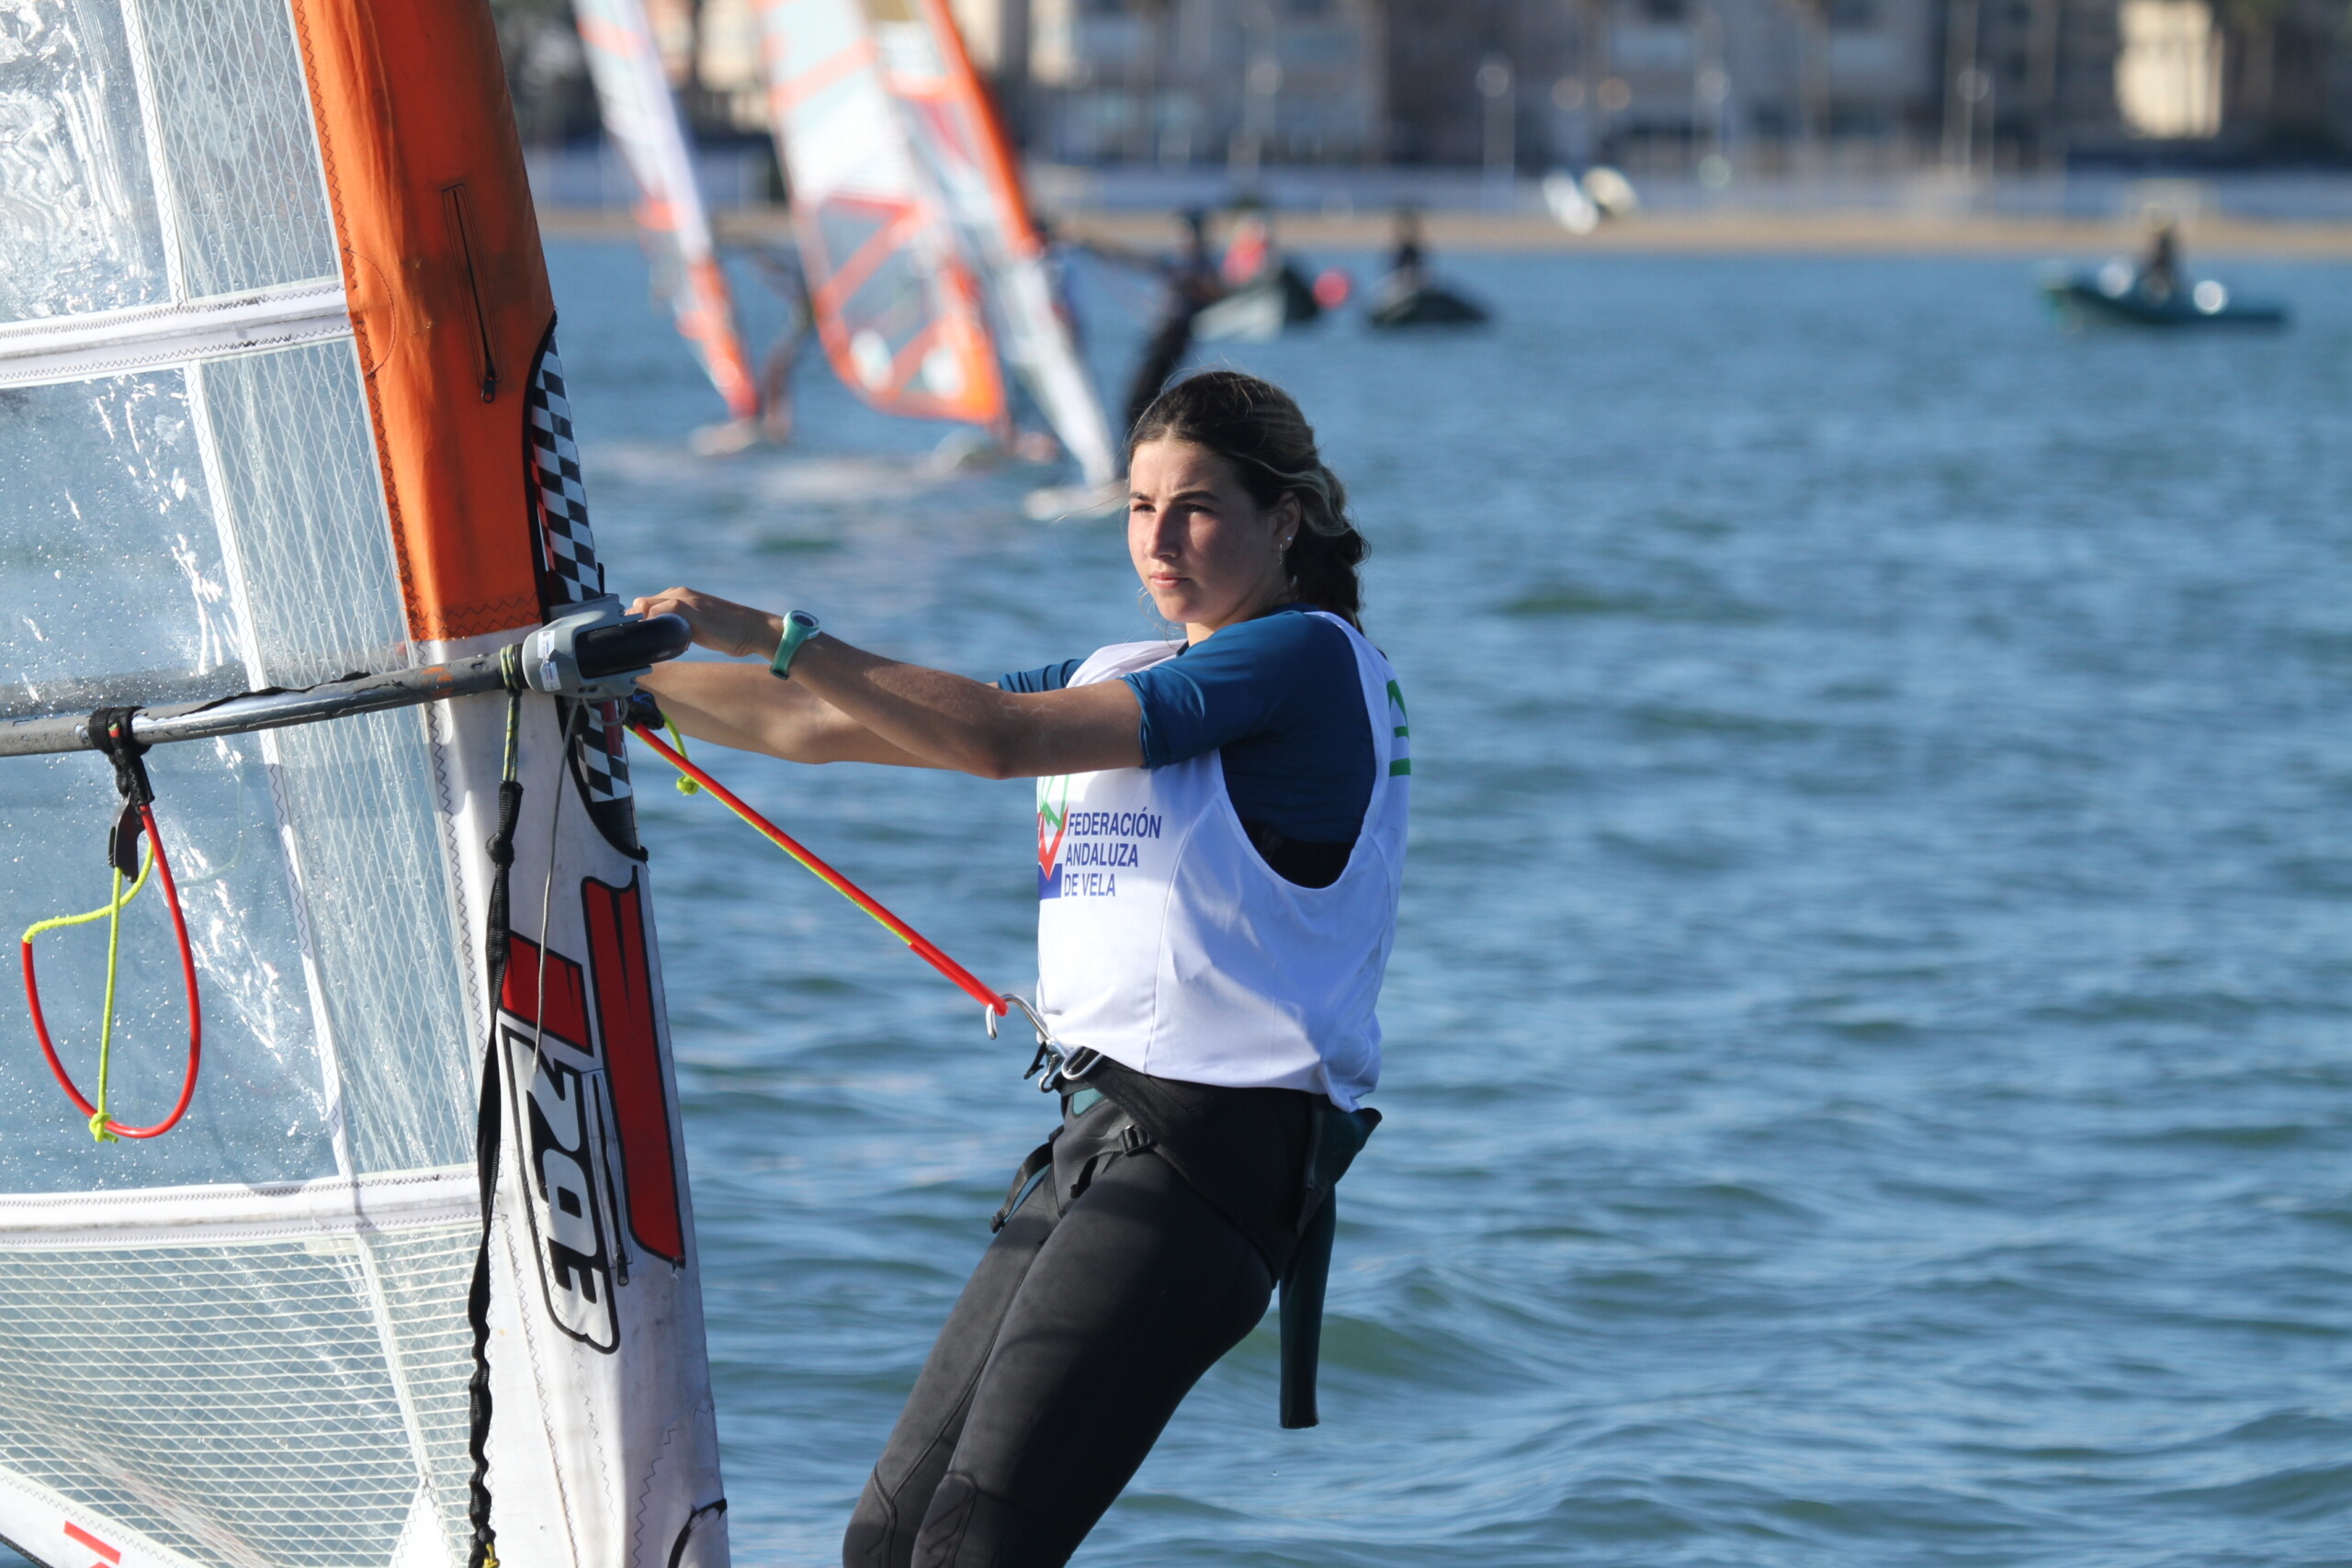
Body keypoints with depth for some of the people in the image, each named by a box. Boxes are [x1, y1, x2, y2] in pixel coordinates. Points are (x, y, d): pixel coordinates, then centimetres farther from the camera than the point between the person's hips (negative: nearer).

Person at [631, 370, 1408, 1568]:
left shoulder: (1307, 658, -7)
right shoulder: (1122, 678, 19)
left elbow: (1003, 738, -18)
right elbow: (822, 731, 19)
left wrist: (769, 636, -20)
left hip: (1209, 1151, -9)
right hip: (1096, 1140, 9)